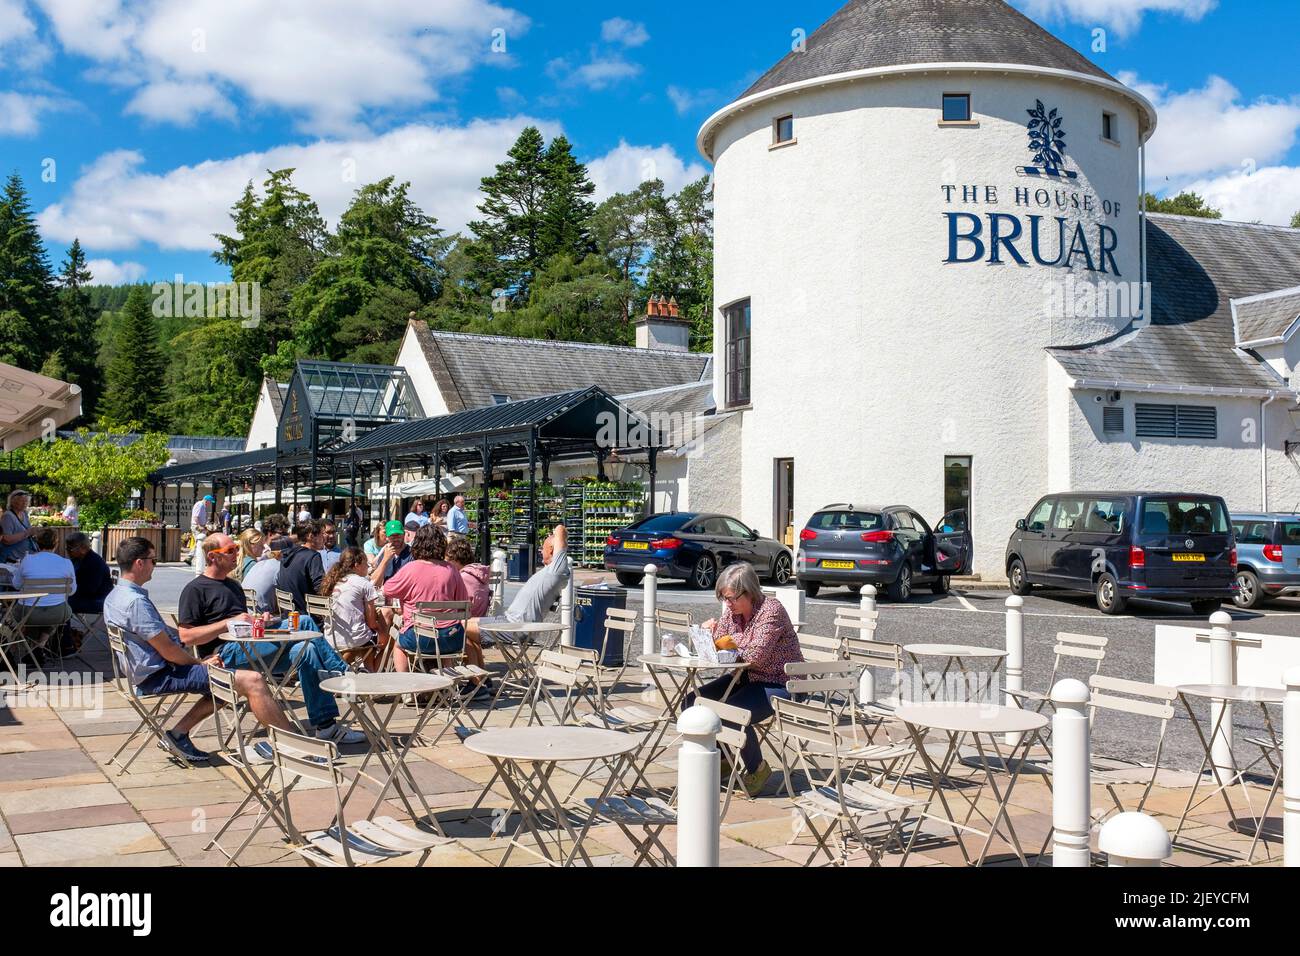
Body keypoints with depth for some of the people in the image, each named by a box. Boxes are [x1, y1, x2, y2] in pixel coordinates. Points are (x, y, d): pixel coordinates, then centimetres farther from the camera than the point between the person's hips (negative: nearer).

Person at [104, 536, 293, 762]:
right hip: (158, 677, -11)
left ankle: (179, 732, 14)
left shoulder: (113, 597, 12)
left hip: (144, 673, 11)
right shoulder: (135, 602, -20)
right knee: (253, 681, -17)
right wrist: (200, 664, -5)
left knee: (224, 681, 22)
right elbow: (167, 650, -19)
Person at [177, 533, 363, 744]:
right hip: (226, 653, -8)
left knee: (305, 651, -18)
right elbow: (186, 636, -9)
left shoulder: (233, 586, 28)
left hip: (253, 646, 8)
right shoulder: (195, 590, 1)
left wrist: (258, 620, 7)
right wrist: (229, 622, -16)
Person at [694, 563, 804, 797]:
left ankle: (757, 769, -4)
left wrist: (735, 639, -14)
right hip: (746, 678, 9)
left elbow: (756, 656, -29)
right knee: (693, 702, -3)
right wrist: (711, 633, -14)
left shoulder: (771, 610, -19)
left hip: (779, 684, -8)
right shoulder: (732, 611, 4)